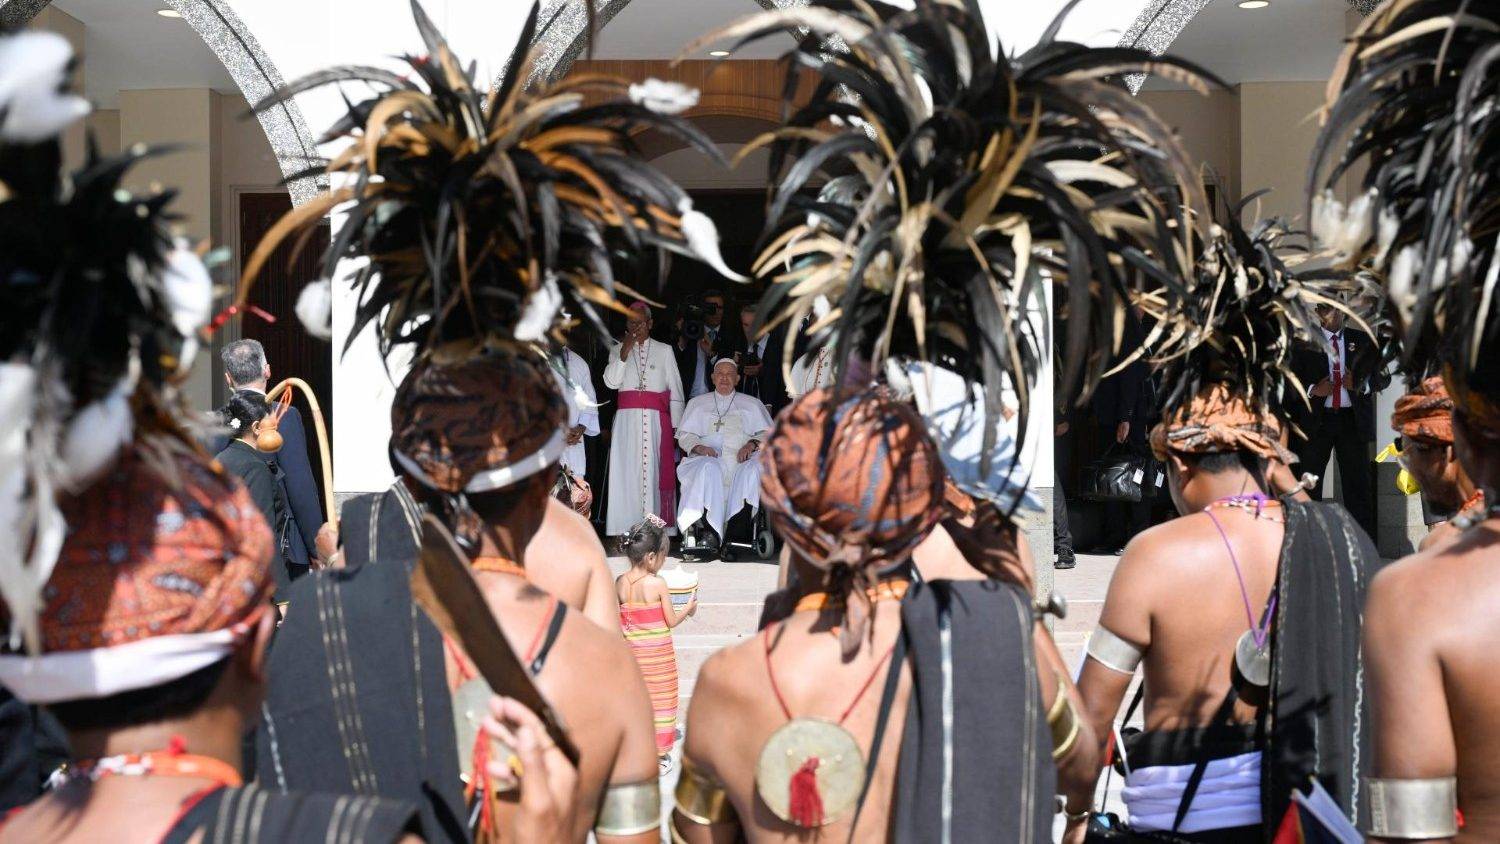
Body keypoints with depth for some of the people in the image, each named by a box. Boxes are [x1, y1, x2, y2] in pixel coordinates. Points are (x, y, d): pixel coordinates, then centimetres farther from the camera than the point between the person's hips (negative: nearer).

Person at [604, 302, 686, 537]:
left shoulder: (664, 350, 11)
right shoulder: (617, 349, 14)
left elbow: (675, 390, 8)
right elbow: (611, 382, 0)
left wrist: (676, 426, 1)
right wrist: (625, 352, -8)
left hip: (656, 420, -1)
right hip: (627, 419, 1)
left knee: (656, 471, -6)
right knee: (626, 472, -4)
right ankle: (625, 531, -3)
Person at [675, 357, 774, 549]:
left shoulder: (752, 404, 25)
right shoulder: (698, 403, 26)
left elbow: (768, 433, 13)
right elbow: (684, 435, 16)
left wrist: (753, 444, -9)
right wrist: (699, 447, -6)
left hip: (742, 461, 0)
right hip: (708, 459, 0)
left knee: (753, 469, -35)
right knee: (709, 468, -37)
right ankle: (711, 531, -46)